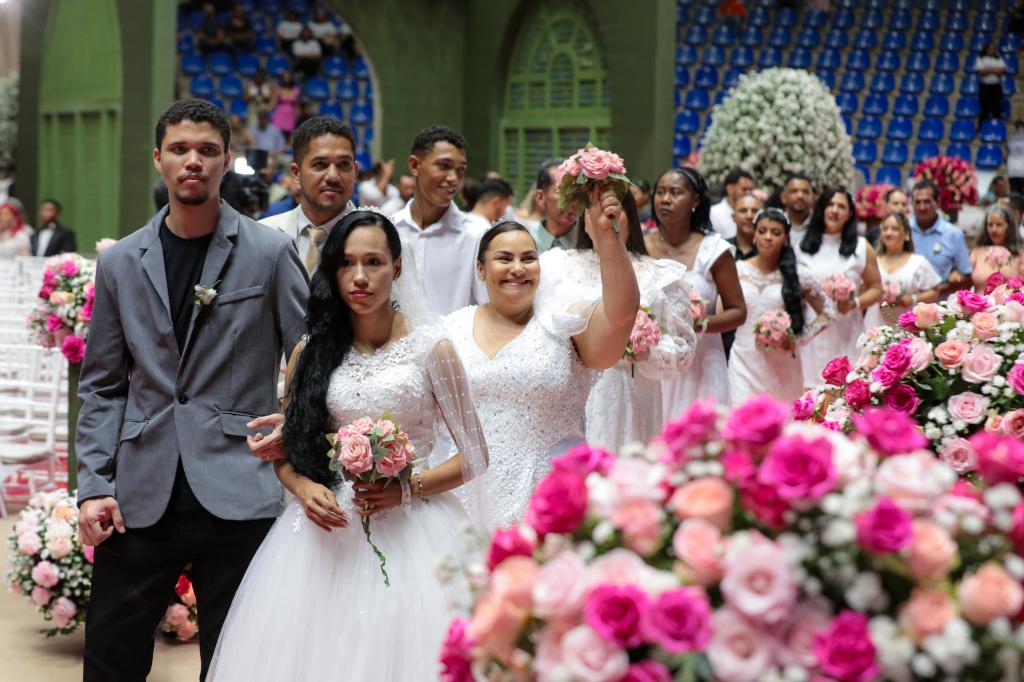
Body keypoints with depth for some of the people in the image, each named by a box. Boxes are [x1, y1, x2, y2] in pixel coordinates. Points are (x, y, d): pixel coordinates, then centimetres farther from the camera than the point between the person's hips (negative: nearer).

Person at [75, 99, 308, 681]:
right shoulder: (121, 263, 9)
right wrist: (95, 486, 1)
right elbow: (102, 385, 11)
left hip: (238, 495, -2)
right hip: (140, 500, 3)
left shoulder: (271, 254, 1)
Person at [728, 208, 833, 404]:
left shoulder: (797, 276, 0)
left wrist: (799, 338, -1)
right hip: (745, 363, 0)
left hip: (782, 366, 0)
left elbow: (827, 311, 9)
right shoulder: (737, 271, 3)